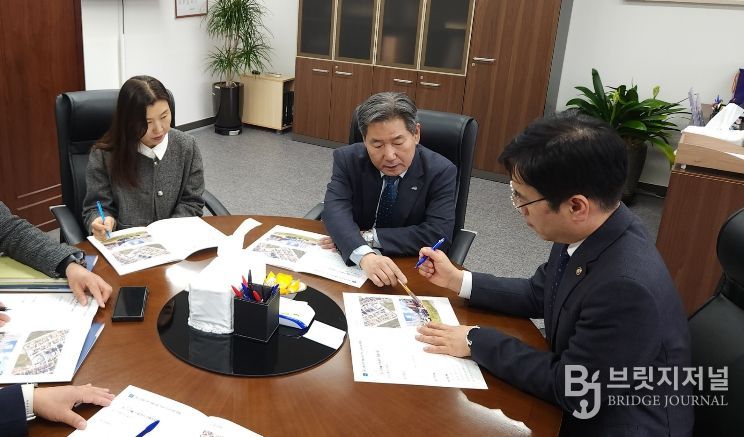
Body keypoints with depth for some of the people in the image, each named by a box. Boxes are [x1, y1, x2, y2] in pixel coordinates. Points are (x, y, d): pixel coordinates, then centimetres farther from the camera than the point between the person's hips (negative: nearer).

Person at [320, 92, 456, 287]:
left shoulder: (441, 171, -12)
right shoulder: (348, 159, -7)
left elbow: (437, 234, -20)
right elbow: (335, 210, -21)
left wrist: (370, 237, -22)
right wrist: (364, 254, -39)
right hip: (351, 263, 2)